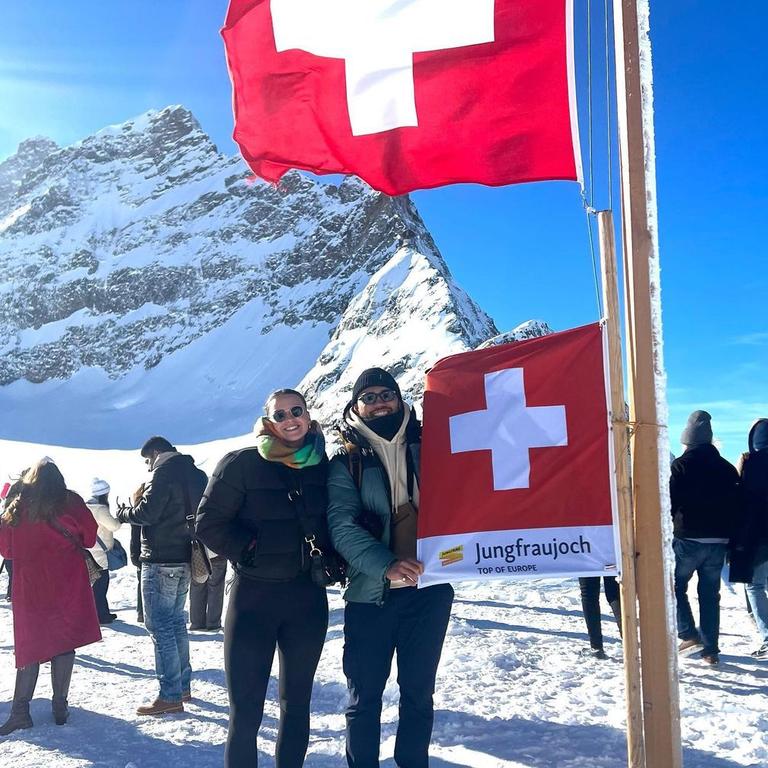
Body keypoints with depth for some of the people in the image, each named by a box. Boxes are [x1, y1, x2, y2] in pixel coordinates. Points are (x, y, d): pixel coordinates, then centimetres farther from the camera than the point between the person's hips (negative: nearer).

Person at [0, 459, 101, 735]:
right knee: (64, 641, 5)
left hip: (29, 584, 2)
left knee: (30, 644, 8)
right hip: (67, 585, -2)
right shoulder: (70, 503, -4)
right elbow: (89, 538, 1)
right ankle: (60, 706, 8)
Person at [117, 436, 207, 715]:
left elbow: (147, 513, -17)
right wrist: (142, 503, 16)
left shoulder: (165, 471, -12)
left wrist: (122, 513, 1)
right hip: (183, 558, 9)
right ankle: (183, 685, 23)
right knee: (176, 622, 17)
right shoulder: (194, 473, 15)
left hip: (161, 560, -9)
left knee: (160, 626, -6)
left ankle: (170, 696, -6)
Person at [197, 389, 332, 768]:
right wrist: (250, 552, -14)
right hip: (253, 597, -3)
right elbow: (209, 524, -6)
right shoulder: (242, 464, -8)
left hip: (307, 598, 4)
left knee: (296, 704, 14)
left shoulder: (324, 466, 4)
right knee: (245, 712, 0)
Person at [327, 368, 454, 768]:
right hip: (371, 592, -2)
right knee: (364, 695, 6)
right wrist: (386, 565, -27)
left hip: (430, 588, 2)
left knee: (418, 691, 12)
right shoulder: (346, 462, 1)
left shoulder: (424, 446, 8)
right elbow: (342, 525, -11)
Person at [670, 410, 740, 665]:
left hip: (688, 539, -5)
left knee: (675, 586, 11)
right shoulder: (727, 468, 10)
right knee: (710, 594, 11)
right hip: (718, 541, 5)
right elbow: (736, 504, 12)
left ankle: (689, 635, -3)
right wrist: (731, 539, 17)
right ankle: (711, 649, 11)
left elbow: (669, 501, -11)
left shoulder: (680, 465, -6)